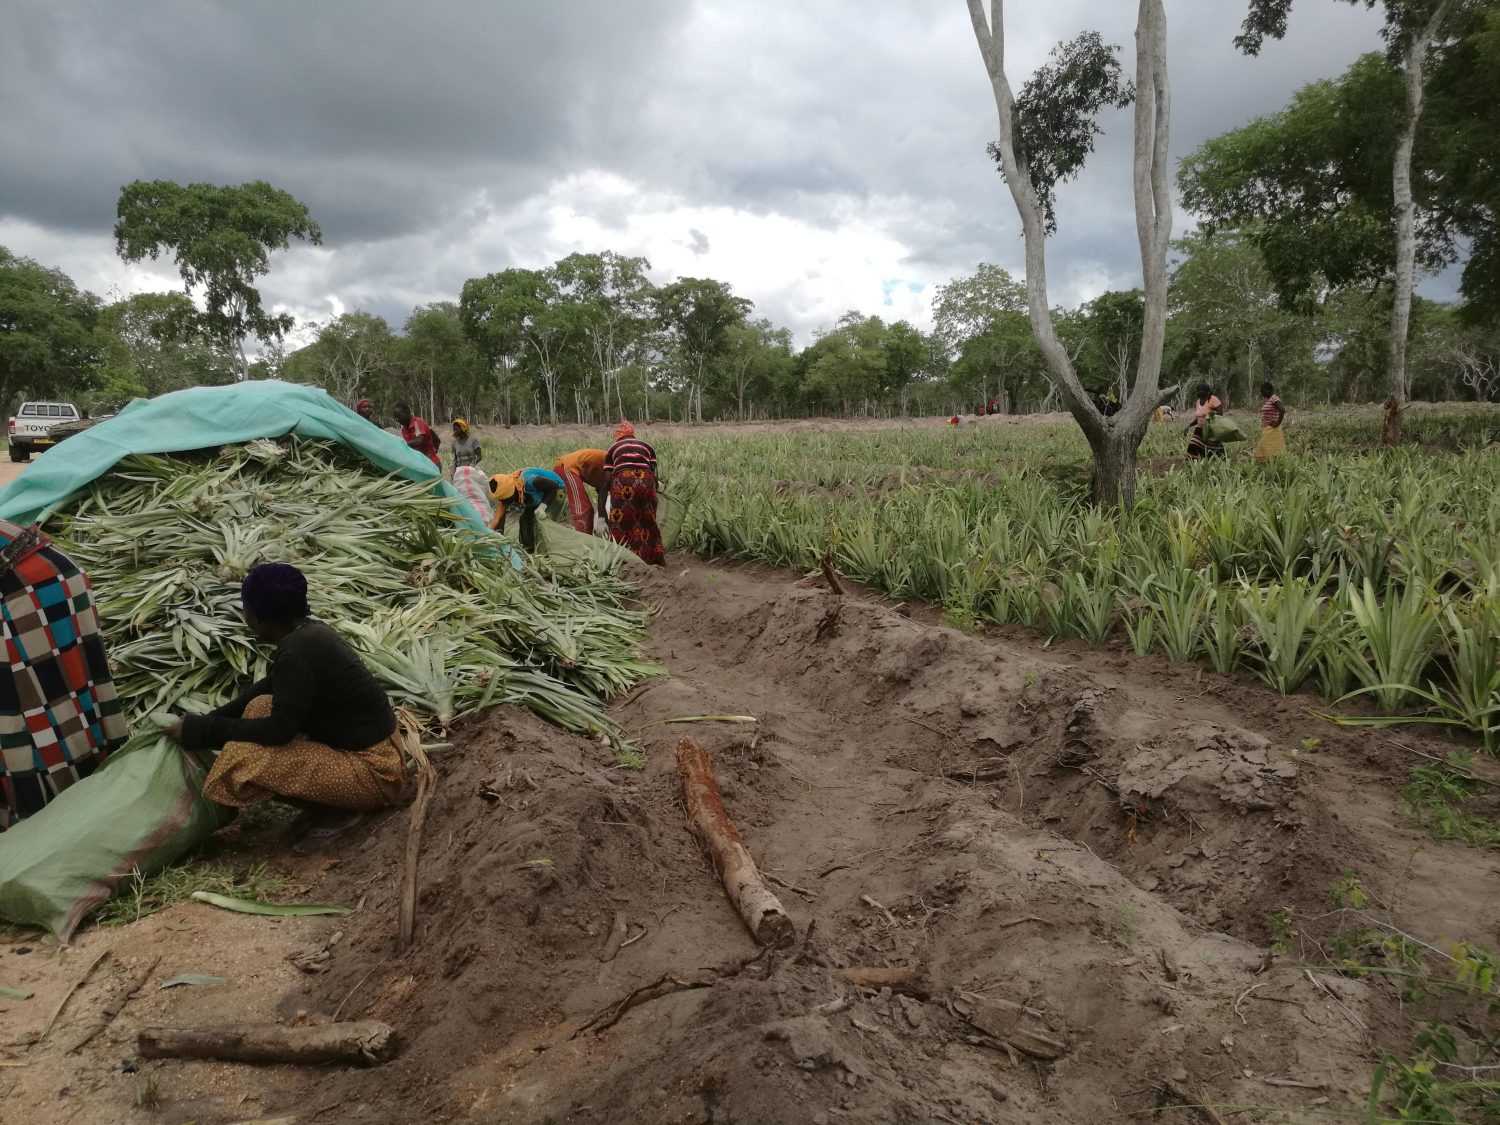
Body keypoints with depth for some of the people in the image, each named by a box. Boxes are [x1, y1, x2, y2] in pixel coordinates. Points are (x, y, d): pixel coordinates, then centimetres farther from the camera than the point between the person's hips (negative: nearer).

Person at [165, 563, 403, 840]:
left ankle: (340, 811, -1)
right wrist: (212, 719, 14)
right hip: (370, 746, 10)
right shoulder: (307, 631, 4)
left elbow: (278, 731, -20)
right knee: (260, 707, 11)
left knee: (242, 758, -17)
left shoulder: (297, 655, -23)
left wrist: (201, 731, -11)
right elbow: (270, 687, 19)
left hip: (373, 771, -10)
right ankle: (335, 799, 12)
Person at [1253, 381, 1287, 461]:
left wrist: (1278, 423, -21)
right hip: (1266, 429, 10)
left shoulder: (1274, 398, -14)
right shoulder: (1268, 399, 15)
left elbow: (1282, 410, -27)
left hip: (1272, 430, -10)